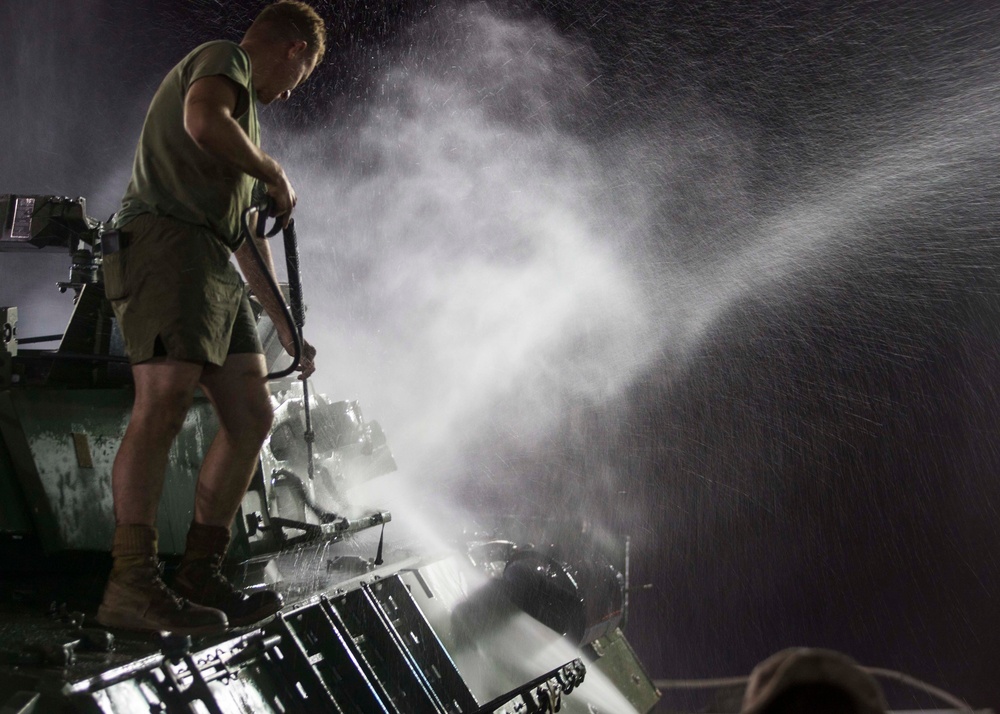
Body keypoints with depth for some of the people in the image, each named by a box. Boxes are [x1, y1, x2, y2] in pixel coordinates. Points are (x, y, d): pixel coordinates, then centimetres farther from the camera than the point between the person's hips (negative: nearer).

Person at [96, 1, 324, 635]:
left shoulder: (247, 121, 34)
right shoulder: (224, 59, 6)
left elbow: (249, 237, 35)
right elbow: (204, 121, -20)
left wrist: (286, 326, 35)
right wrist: (275, 175, -5)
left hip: (216, 272, 10)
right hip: (168, 240, -10)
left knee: (252, 416, 2)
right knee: (165, 402, -24)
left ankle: (200, 578, 1)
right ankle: (132, 585, -33)